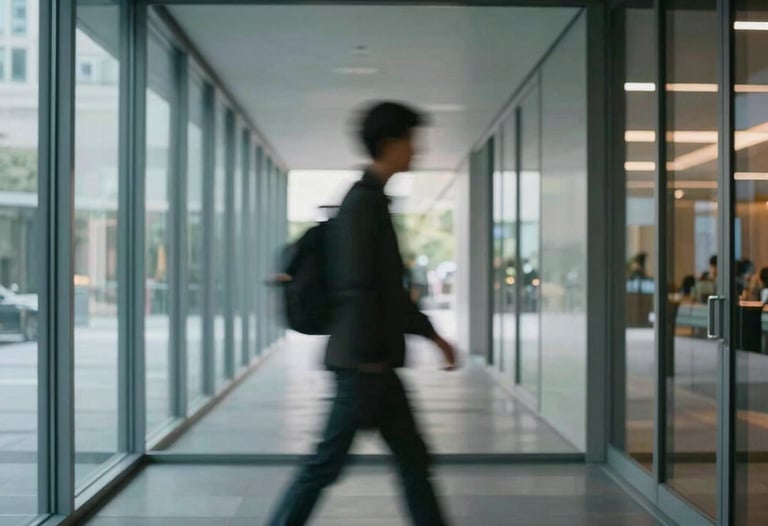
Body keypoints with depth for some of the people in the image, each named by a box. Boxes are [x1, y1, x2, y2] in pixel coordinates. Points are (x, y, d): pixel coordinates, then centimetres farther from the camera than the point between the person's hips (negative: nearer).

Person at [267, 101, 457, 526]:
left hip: (376, 363, 10)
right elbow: (356, 289, -20)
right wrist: (367, 360, -19)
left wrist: (431, 334, 21)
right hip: (363, 363, -10)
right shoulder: (362, 203, -14)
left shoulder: (375, 202, 15)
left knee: (414, 460, 12)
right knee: (327, 464, -1)